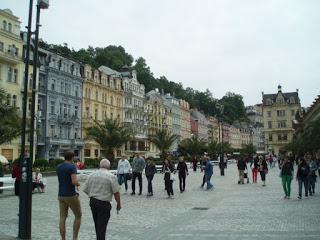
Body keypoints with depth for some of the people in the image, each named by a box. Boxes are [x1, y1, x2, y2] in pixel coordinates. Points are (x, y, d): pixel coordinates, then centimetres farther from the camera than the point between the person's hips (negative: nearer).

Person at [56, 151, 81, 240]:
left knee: (62, 218, 8)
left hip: (61, 195, 6)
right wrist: (78, 183, -2)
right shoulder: (72, 167, -16)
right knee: (78, 216, 10)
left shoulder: (58, 167, 7)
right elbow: (74, 182, -26)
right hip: (71, 196, -6)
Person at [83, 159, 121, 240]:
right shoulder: (111, 176, -10)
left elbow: (85, 190, 8)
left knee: (97, 224, 18)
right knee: (102, 225, 1)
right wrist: (118, 204, 0)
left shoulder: (91, 175, 5)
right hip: (104, 204, -5)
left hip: (92, 202, 5)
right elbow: (116, 192, -12)